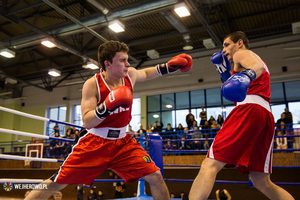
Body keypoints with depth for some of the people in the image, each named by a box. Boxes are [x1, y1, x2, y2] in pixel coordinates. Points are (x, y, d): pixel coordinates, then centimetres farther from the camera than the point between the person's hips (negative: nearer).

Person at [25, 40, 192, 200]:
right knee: (56, 183, 0)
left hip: (122, 142, 4)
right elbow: (87, 122, -21)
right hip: (95, 142, -3)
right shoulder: (92, 84, -18)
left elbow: (145, 73, 21)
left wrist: (169, 67, 8)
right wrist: (106, 106, -37)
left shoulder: (130, 74, -5)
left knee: (155, 177, -5)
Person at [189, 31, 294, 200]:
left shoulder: (242, 53, 13)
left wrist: (246, 75, -34)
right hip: (267, 116, 9)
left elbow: (257, 66, -12)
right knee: (262, 182, 9)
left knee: (210, 165, -17)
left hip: (249, 109, -9)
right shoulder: (257, 59, 38)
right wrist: (225, 73, 36)